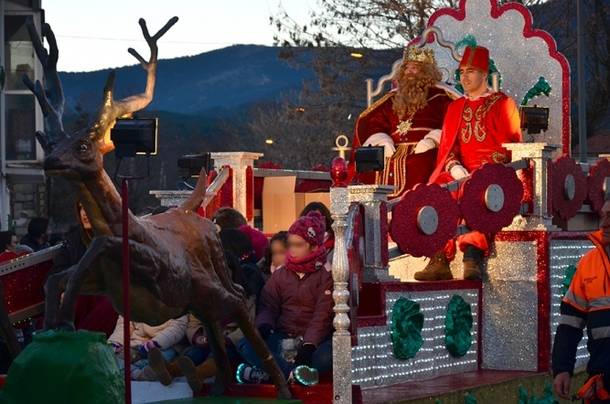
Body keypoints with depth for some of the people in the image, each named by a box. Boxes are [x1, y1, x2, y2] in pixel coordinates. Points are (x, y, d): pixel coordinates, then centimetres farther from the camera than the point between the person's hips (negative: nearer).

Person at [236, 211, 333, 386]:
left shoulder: (325, 276, 0)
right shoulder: (279, 275, 15)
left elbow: (322, 315, -10)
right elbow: (268, 307, 6)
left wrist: (309, 346, -24)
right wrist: (263, 327, -18)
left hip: (314, 340, -4)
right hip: (283, 338, 4)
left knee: (330, 352, -39)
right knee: (245, 346, -23)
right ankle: (295, 373, -38)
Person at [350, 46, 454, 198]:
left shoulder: (440, 96, 11)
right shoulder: (394, 98, 25)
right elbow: (369, 121, 19)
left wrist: (432, 139, -15)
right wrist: (382, 141, 0)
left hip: (423, 152, -4)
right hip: (393, 153, 4)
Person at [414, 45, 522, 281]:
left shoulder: (502, 104, 8)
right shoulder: (455, 108, 23)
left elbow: (508, 147, -2)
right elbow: (446, 147, 14)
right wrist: (456, 169, -8)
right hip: (460, 173, 4)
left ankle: (473, 258, -49)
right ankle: (439, 261, -36)